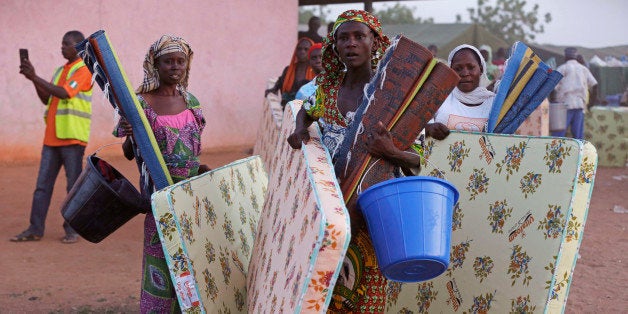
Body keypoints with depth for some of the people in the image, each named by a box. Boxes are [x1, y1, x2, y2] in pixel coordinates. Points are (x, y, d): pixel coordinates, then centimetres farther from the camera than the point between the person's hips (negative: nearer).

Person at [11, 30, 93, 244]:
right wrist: (34, 79, 2)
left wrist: (35, 77, -18)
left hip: (72, 137, -8)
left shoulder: (84, 70, -6)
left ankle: (72, 230, 8)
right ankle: (35, 229, 9)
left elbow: (64, 93, -19)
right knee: (42, 184, 6)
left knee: (74, 186, 0)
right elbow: (46, 99, 17)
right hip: (52, 136, 8)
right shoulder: (60, 70, 20)